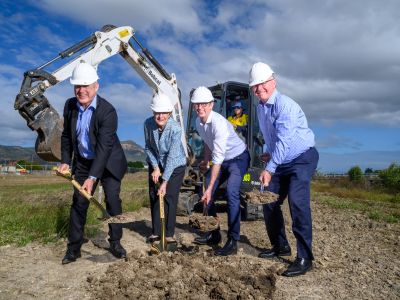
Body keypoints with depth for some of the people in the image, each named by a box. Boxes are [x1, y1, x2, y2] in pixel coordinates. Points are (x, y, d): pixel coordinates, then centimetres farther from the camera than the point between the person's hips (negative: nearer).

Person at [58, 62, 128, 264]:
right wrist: (65, 161, 0)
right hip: (83, 162, 5)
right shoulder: (70, 105, -6)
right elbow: (66, 135, 7)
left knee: (113, 201, -3)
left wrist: (92, 177, -35)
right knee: (78, 203, 4)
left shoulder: (107, 111, -25)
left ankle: (115, 243, 13)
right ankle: (74, 247, 15)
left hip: (109, 162, -4)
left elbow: (104, 147, -30)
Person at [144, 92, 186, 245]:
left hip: (175, 166, -4)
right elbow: (148, 148, -3)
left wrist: (165, 181, -29)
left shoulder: (176, 128, -28)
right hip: (156, 165, 4)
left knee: (169, 198, -7)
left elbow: (172, 156, -29)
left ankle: (169, 233, 6)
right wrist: (155, 167, -10)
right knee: (154, 197, 5)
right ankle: (156, 232, 18)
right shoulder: (148, 124, -17)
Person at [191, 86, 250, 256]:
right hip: (222, 160, 8)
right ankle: (214, 234, 21)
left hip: (238, 158, -8)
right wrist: (205, 161, 18)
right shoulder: (198, 122, -7)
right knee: (206, 193, 7)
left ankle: (233, 241, -17)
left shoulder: (219, 123, -33)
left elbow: (218, 159, -36)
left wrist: (210, 187, -37)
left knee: (231, 192, -27)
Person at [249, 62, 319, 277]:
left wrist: (269, 168, -35)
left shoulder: (285, 105, -22)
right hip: (282, 162, 9)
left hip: (302, 159, -9)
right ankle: (280, 246, 24)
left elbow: (283, 140, -31)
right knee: (269, 202, 7)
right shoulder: (260, 108, 5)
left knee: (297, 202, -22)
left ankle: (305, 258, -12)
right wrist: (270, 154, 11)